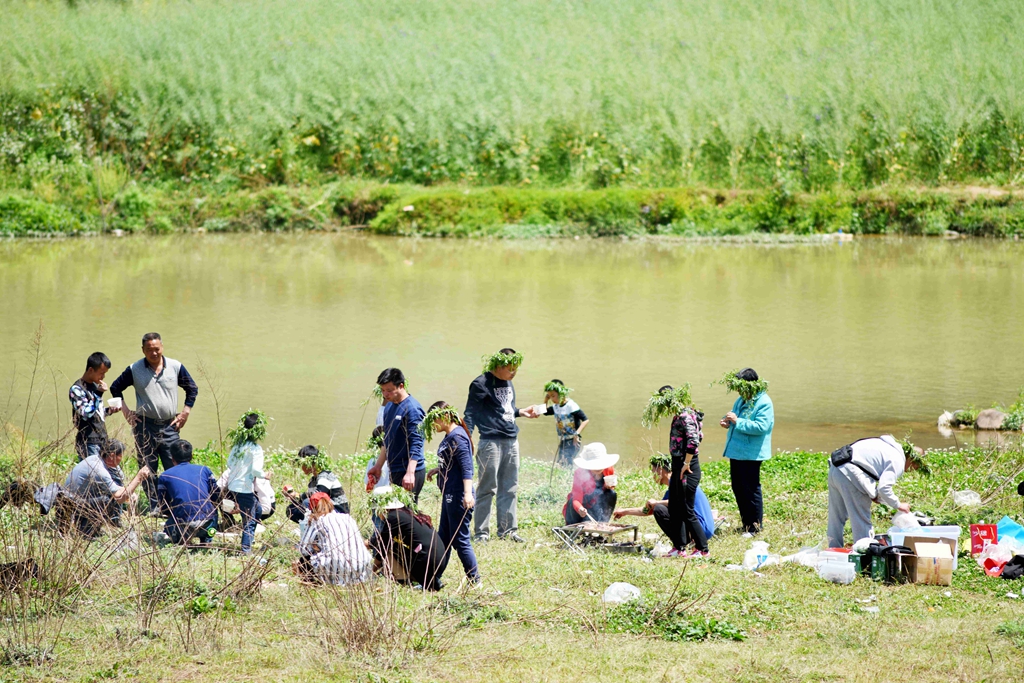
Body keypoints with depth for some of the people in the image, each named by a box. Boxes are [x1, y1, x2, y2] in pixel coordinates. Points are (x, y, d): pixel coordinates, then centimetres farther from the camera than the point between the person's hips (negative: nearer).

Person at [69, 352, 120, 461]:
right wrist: (98, 393, -20)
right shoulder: (77, 389, -10)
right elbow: (86, 413, -19)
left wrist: (109, 411, 6)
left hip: (102, 439, 8)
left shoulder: (95, 386, 16)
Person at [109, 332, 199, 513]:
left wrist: (185, 413, 7)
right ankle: (153, 507, 7)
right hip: (145, 426, 0)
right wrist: (126, 412, 6)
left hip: (169, 426, 0)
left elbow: (192, 389, 15)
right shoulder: (134, 370, 2)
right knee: (147, 470, 1)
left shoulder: (175, 367, 4)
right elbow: (116, 388, 13)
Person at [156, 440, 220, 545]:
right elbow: (216, 497, 14)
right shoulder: (204, 470, 10)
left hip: (183, 527, -1)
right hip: (207, 525, 1)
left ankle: (181, 538, 2)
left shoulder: (164, 477, 7)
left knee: (169, 524, 34)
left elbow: (164, 509, 11)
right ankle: (206, 539, 16)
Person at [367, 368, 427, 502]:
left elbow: (416, 444, -19)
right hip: (395, 471, 9)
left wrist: (410, 473, -28)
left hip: (410, 472, -9)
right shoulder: (389, 407, 14)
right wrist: (378, 466, 25)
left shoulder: (411, 409, -13)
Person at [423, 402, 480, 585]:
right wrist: (438, 470, 26)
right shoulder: (449, 436, 12)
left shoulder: (457, 437, -17)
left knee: (460, 541, -5)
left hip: (458, 497, -11)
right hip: (449, 496, 11)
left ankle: (475, 581, 1)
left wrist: (468, 493, -33)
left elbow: (466, 467, -25)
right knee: (443, 538, 17)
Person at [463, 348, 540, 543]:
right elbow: (470, 413, -9)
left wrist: (521, 412, 14)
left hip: (511, 441, 8)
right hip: (491, 442, -8)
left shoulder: (508, 383, 16)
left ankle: (508, 529, 17)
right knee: (487, 488, -4)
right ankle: (481, 532, 1)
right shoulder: (482, 384, -7)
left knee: (510, 489, 10)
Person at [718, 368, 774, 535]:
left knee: (750, 490, -4)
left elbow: (761, 427, -25)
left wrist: (737, 422, -25)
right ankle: (746, 525, 24)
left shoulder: (764, 403, -14)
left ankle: (755, 527, 5)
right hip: (736, 452, 9)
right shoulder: (741, 400, 14)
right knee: (738, 489, 14)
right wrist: (728, 423, 5)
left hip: (750, 454, -9)